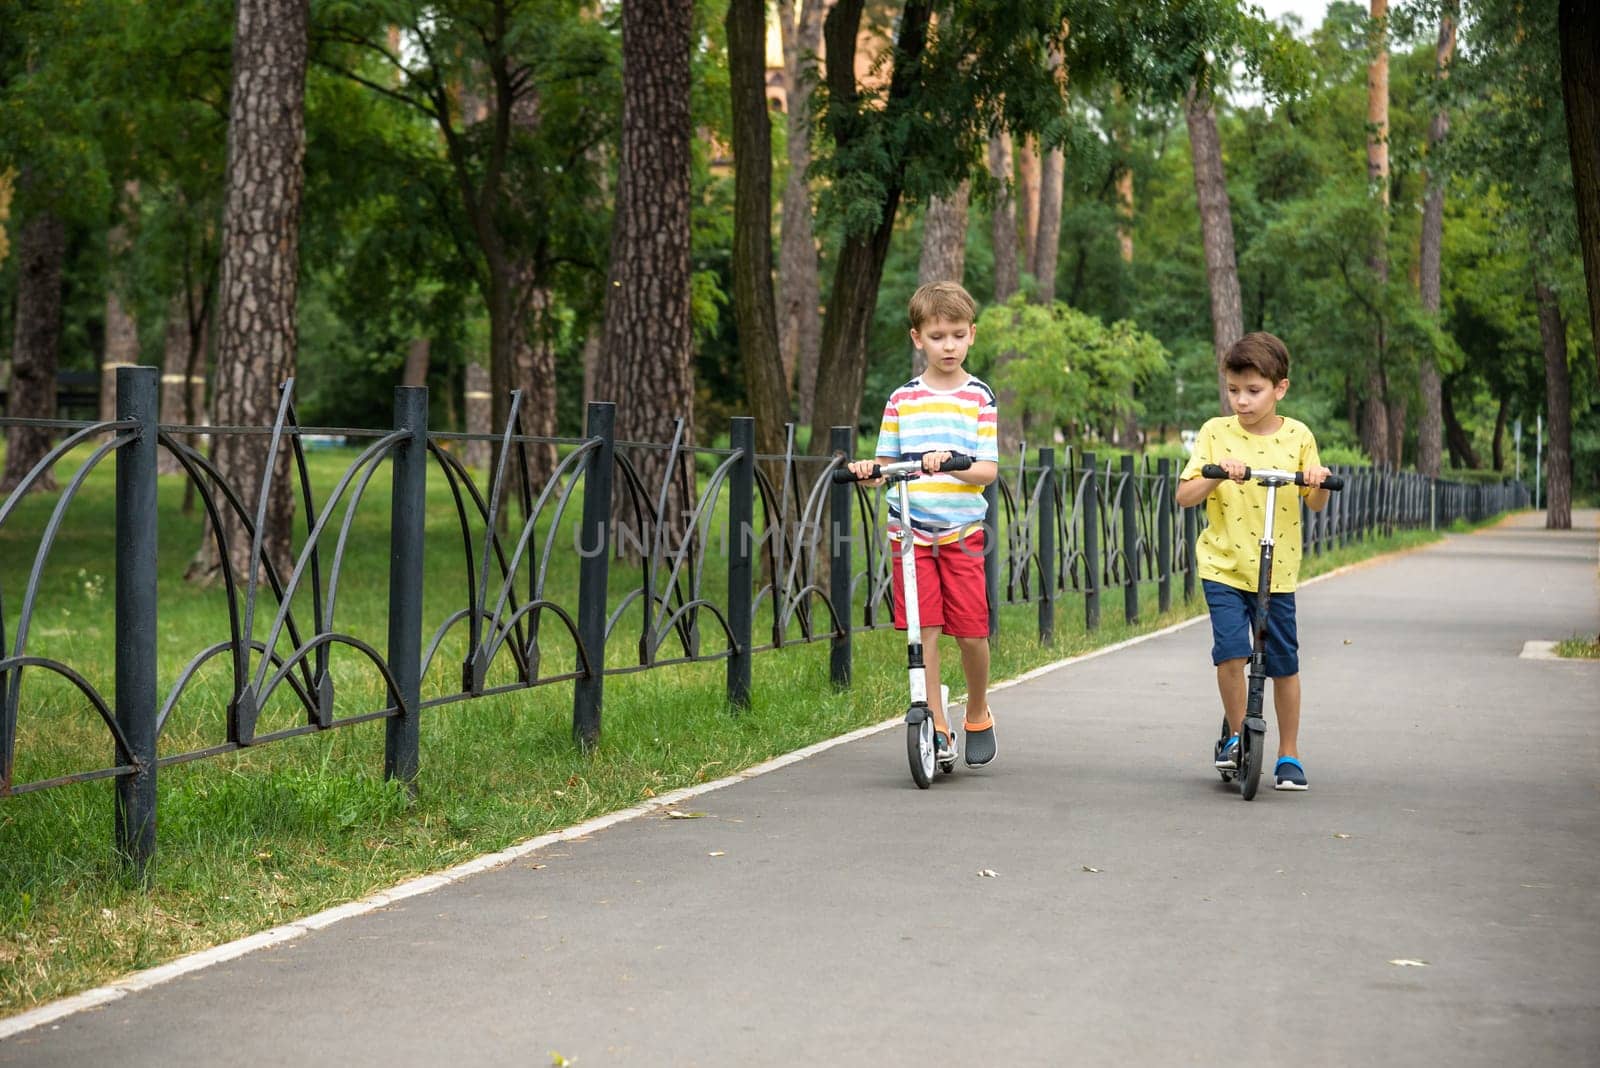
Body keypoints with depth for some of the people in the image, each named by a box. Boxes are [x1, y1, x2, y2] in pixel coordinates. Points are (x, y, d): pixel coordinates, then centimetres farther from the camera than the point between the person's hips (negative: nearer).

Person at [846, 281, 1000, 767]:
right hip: (910, 532, 1)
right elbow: (886, 464, 10)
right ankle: (937, 728, 3)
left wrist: (951, 463, -23)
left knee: (971, 631, -3)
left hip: (962, 530, -1)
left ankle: (978, 716, 21)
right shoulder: (902, 400, 7)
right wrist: (868, 471, -13)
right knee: (924, 631, -5)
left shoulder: (980, 399, 3)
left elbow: (988, 470, -4)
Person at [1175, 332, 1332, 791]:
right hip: (1223, 567, -1)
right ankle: (1235, 733, 8)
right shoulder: (1215, 433, -2)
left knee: (1284, 665, 6)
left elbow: (1315, 503, 4)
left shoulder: (1298, 436, 1)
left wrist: (1319, 481, -17)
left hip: (1277, 571, 1)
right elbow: (1184, 496, -7)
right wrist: (1216, 474, -25)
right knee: (1231, 653, -16)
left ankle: (1289, 754, 22)